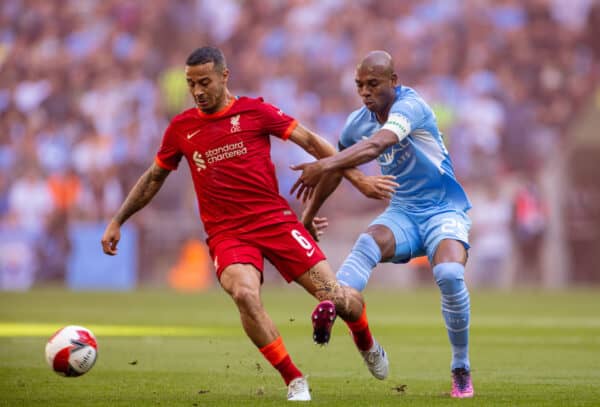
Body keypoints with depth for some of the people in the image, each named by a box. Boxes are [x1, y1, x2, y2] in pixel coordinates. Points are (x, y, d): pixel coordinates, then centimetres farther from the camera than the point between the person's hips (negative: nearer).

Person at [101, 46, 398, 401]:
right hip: (227, 234, 1)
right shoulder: (181, 128, 7)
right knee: (245, 294, -31)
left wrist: (358, 178, 0)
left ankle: (366, 342, 32)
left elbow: (312, 142, 3)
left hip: (276, 220, -1)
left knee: (335, 297, -6)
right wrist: (117, 222, 20)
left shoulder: (255, 111, 0)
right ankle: (295, 381, -14)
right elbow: (154, 178, 21)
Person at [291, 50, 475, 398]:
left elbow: (377, 145, -40)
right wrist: (306, 219, 26)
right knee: (369, 243, -30)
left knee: (450, 274, -31)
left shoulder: (409, 106, -21)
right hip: (402, 213, 5)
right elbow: (336, 171, 19)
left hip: (444, 211, -5)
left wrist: (324, 166, -52)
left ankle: (462, 370, -11)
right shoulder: (358, 122, 1)